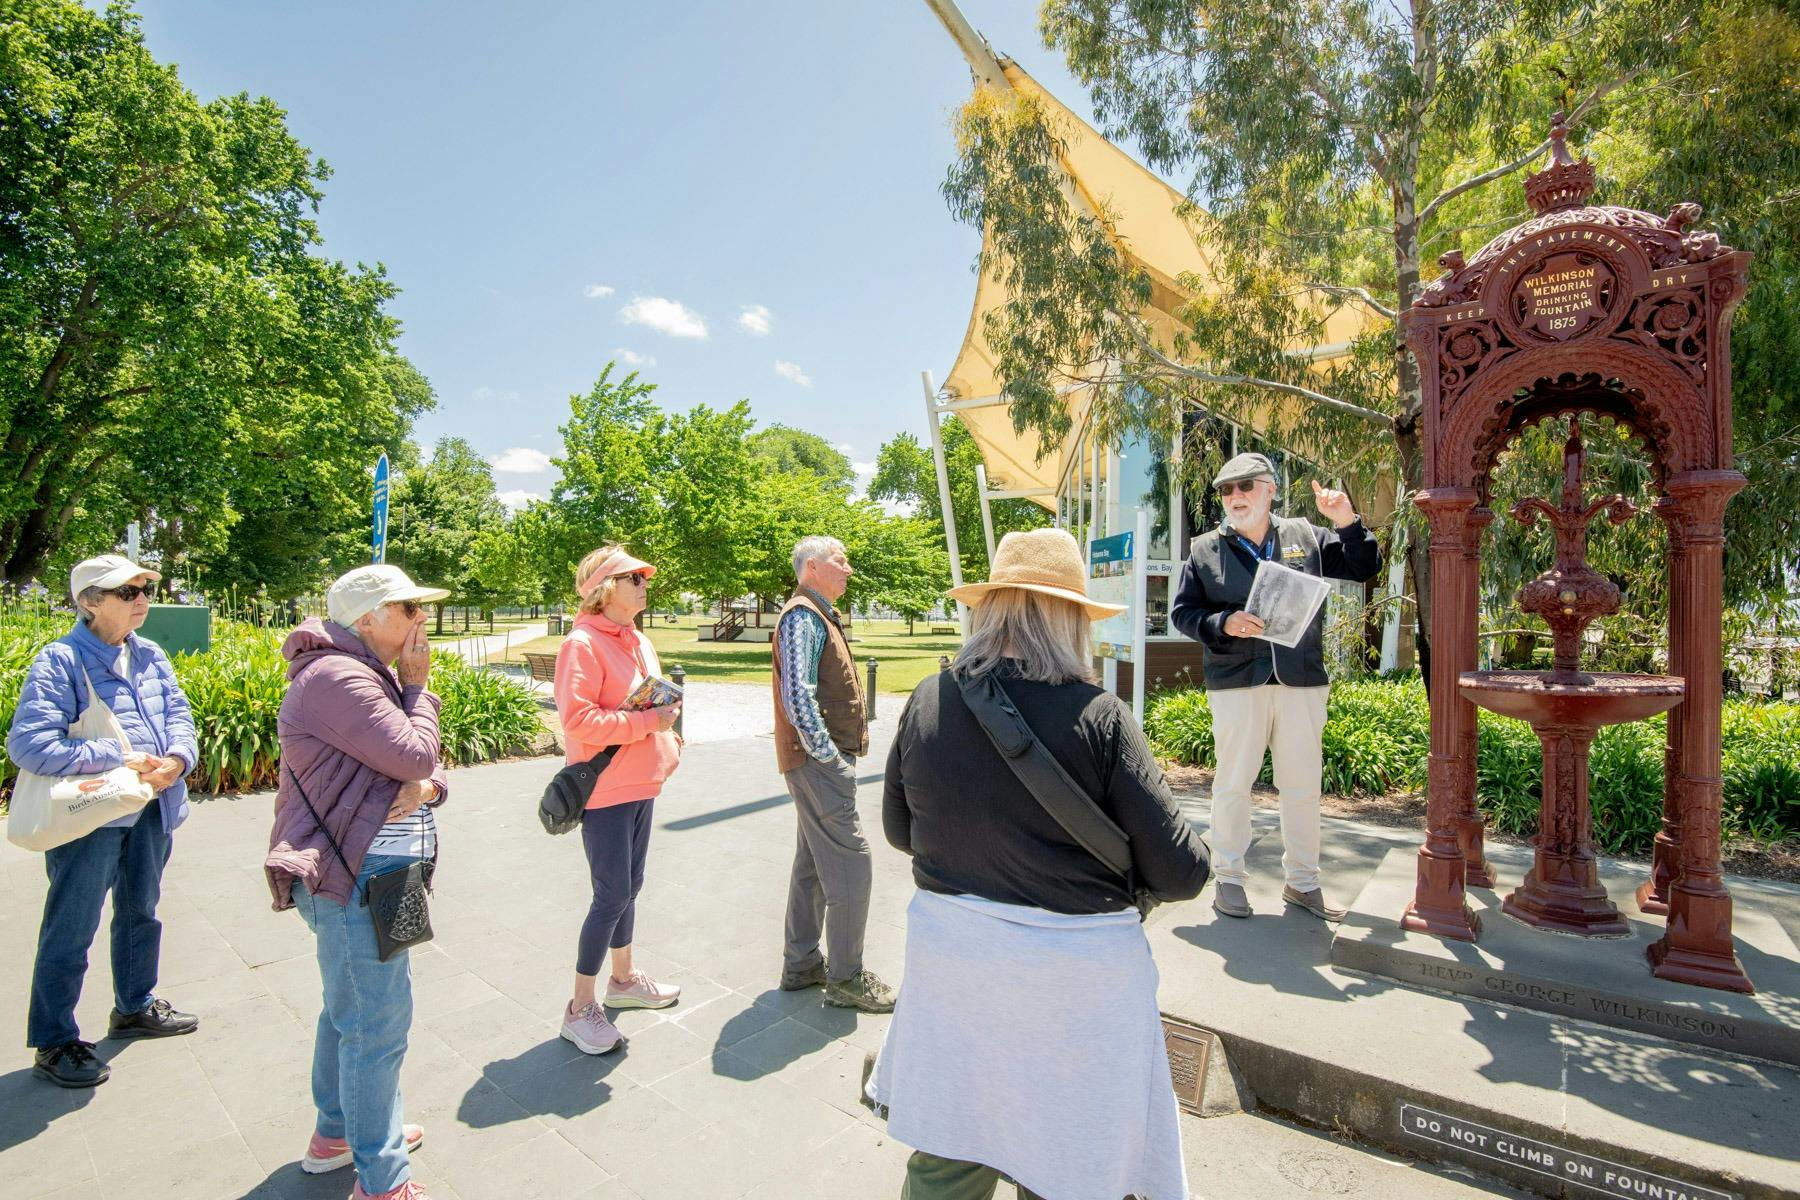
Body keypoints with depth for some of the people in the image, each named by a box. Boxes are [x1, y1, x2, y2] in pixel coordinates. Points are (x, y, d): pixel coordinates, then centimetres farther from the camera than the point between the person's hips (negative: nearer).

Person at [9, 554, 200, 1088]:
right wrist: (117, 760, -24)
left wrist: (177, 759, -16)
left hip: (150, 812, 7)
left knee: (141, 913, 21)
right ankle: (53, 1044, 23)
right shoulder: (59, 661, -15)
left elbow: (178, 714, 3)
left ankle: (135, 1007, 40)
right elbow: (28, 744, -22)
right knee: (70, 932, 6)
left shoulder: (150, 655, 5)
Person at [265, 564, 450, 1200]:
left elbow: (427, 766, 11)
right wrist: (417, 688, -9)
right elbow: (414, 755, -23)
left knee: (349, 1005, 25)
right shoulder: (339, 677, -19)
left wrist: (427, 785, -11)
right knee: (379, 1021, 0)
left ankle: (336, 1132, 44)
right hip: (356, 875, -11)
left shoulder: (365, 673, 14)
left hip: (360, 869, 11)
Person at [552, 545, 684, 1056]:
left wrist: (668, 744, 7)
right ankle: (581, 1008, 14)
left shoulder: (638, 642, 11)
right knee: (613, 895, -2)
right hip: (604, 791, -8)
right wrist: (645, 720, -24)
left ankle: (624, 978, 37)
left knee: (629, 886, 19)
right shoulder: (582, 644, -16)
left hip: (640, 785, 8)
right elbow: (578, 720, -25)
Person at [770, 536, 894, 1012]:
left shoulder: (819, 615, 18)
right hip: (819, 763, -11)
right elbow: (798, 698, -23)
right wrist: (830, 758, -19)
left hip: (819, 761, 11)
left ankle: (801, 964, 28)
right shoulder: (802, 617, -14)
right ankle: (846, 978, 7)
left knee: (814, 863, 17)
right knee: (851, 865, -5)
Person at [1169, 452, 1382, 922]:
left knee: (1304, 786, 12)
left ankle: (1303, 882, 28)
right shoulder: (1205, 549, 3)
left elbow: (1364, 569, 12)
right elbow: (1182, 612, 3)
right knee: (1233, 783, 6)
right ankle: (1228, 878, 21)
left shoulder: (1306, 536, 8)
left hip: (1302, 682, 2)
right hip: (1237, 684, -2)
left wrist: (1347, 522, -3)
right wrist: (1224, 623, -14)